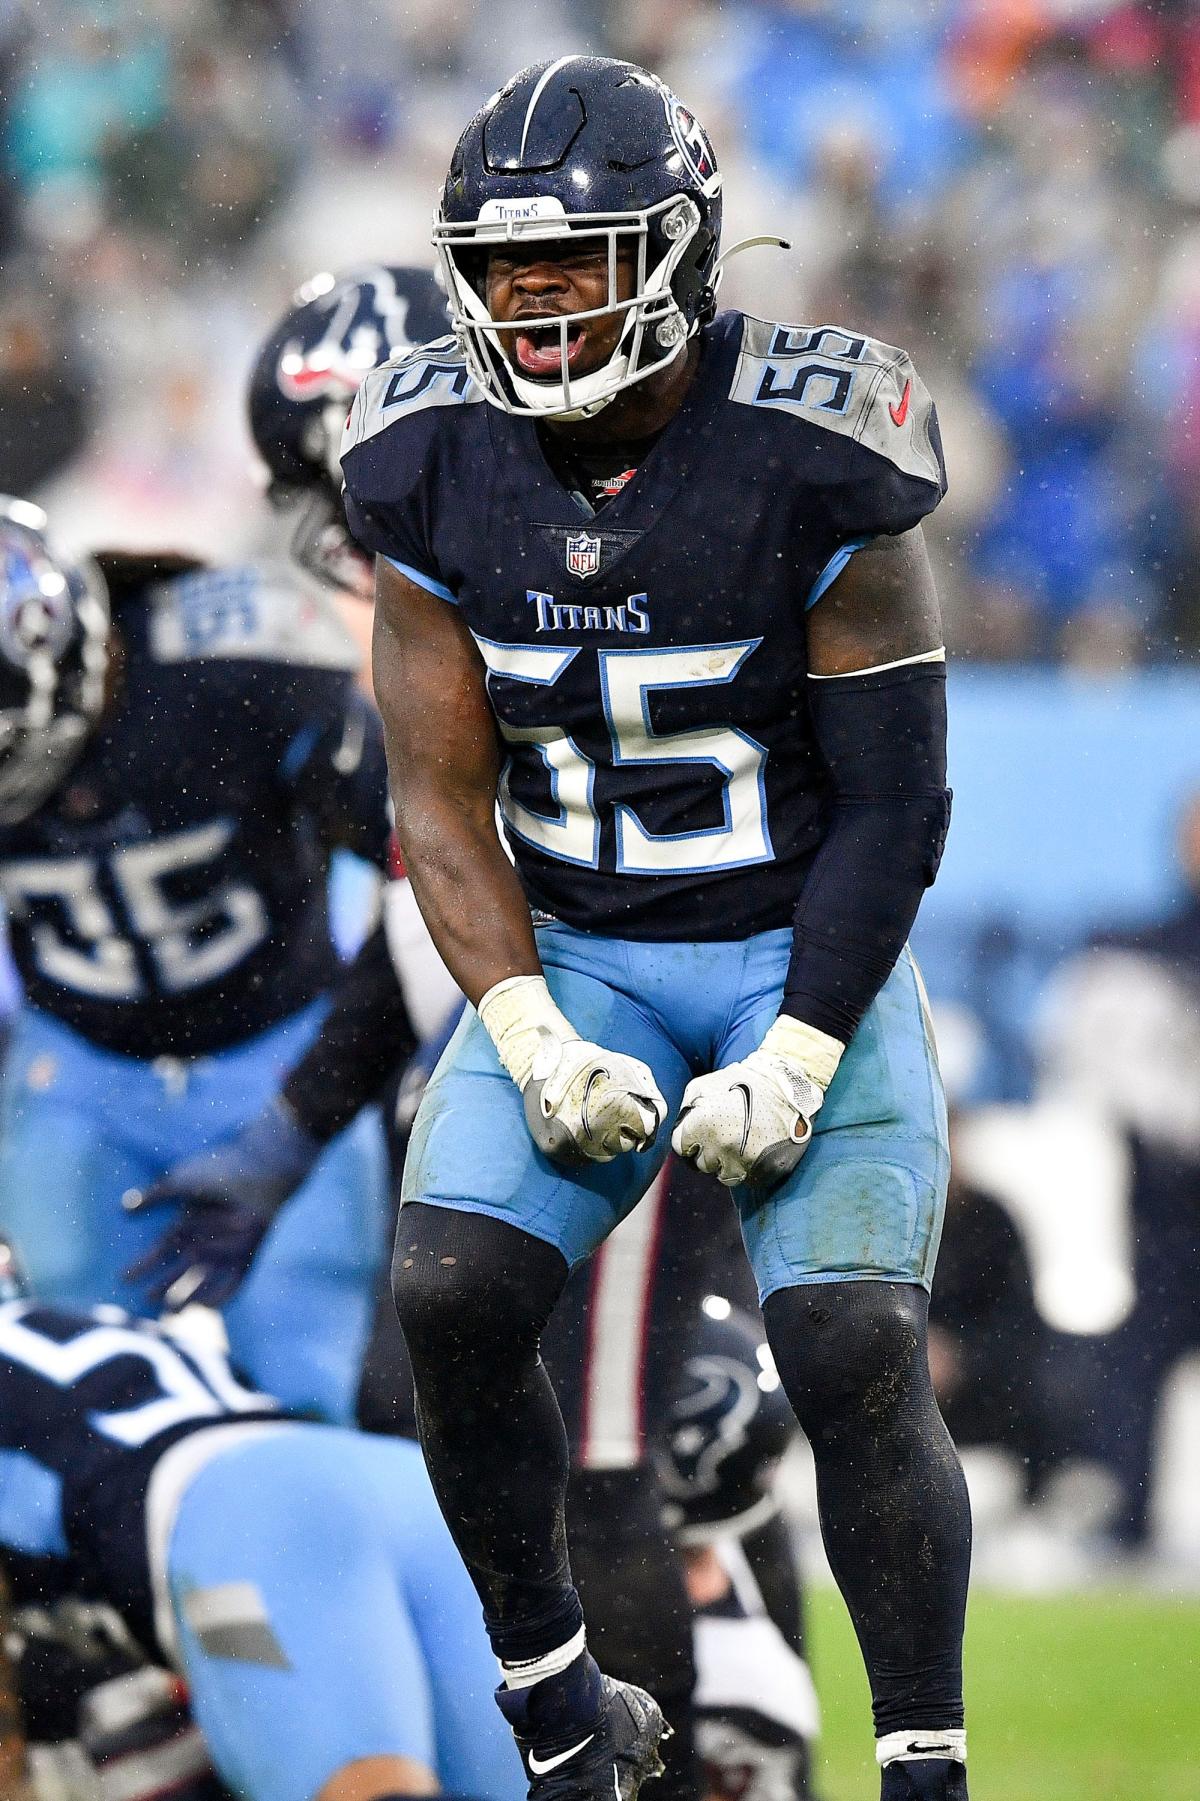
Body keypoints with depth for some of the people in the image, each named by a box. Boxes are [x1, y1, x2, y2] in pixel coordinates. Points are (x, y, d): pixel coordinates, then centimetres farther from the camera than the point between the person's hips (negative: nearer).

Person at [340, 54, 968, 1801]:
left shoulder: (811, 470, -16)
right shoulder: (437, 468, -4)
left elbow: (891, 802, -12)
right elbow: (441, 794, -1)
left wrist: (796, 1063, -19)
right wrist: (530, 1040, -15)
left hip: (803, 955, -3)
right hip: (569, 957, 3)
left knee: (854, 1351, -19)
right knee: (451, 1295, -17)